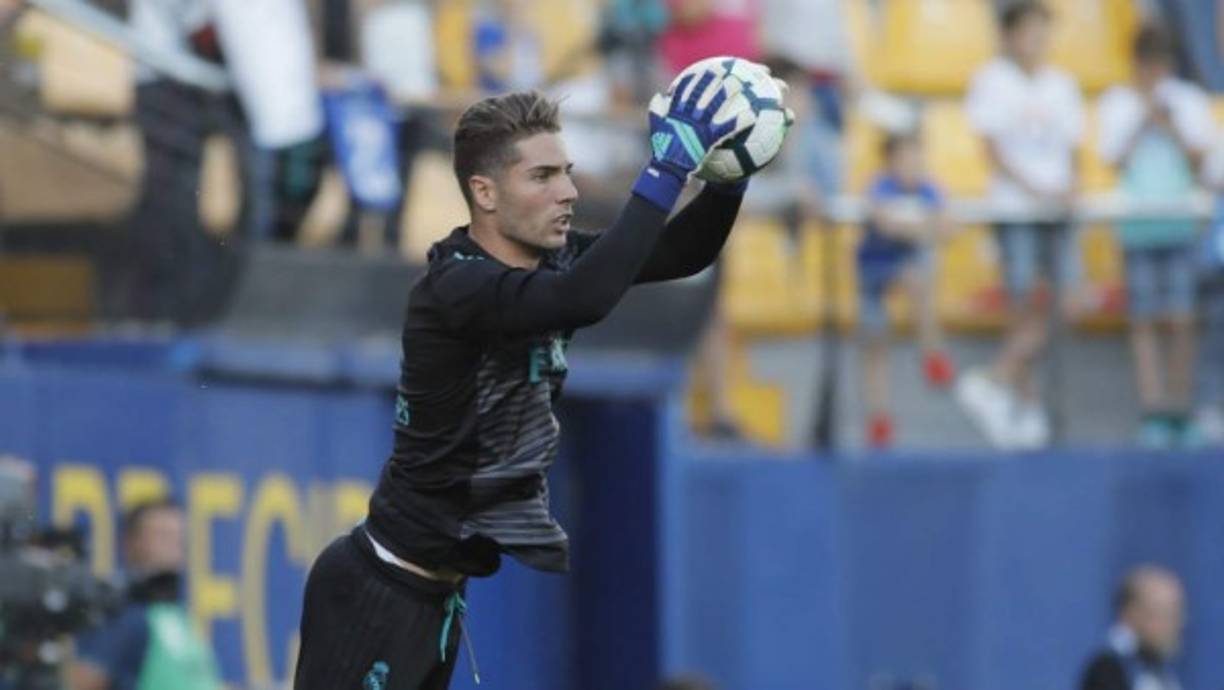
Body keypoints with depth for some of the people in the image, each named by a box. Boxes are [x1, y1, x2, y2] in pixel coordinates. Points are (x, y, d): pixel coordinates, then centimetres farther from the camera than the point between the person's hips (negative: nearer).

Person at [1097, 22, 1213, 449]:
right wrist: (1143, 123, -8)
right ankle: (1152, 414, -4)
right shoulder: (1117, 103, 8)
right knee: (1143, 321, -3)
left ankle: (1179, 415, 1)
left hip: (1183, 224, 0)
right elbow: (1115, 162, 0)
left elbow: (1201, 161, 2)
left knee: (1182, 321, -4)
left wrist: (1172, 128, -11)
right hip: (1137, 228, 0)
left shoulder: (1191, 101, 8)